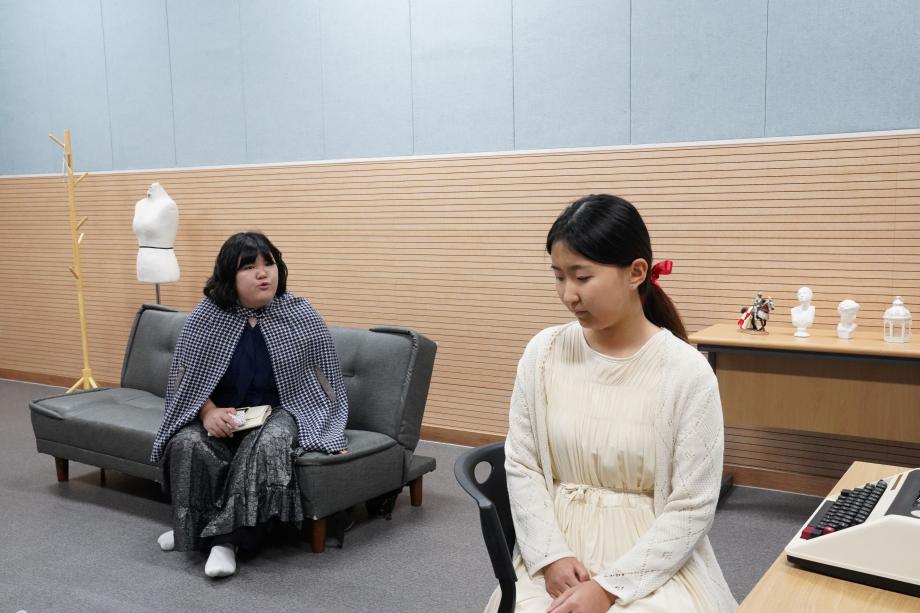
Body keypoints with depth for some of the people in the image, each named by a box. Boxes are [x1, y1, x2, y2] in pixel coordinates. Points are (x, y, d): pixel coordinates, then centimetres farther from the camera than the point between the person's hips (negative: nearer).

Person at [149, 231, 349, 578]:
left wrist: (332, 436, -2)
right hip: (220, 415, 2)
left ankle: (227, 538, -26)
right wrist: (208, 412, -18)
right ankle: (191, 529, -7)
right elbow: (185, 379, 1)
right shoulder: (204, 319, -5)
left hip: (282, 411, -1)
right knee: (187, 444, -29)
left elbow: (326, 378, 2)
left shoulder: (301, 317, -6)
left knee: (268, 445, -35)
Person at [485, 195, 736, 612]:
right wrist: (551, 556, -10)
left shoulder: (686, 372, -11)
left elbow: (691, 509, -9)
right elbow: (521, 466, 2)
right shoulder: (543, 353, -2)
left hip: (654, 562, -2)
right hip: (557, 548, 2)